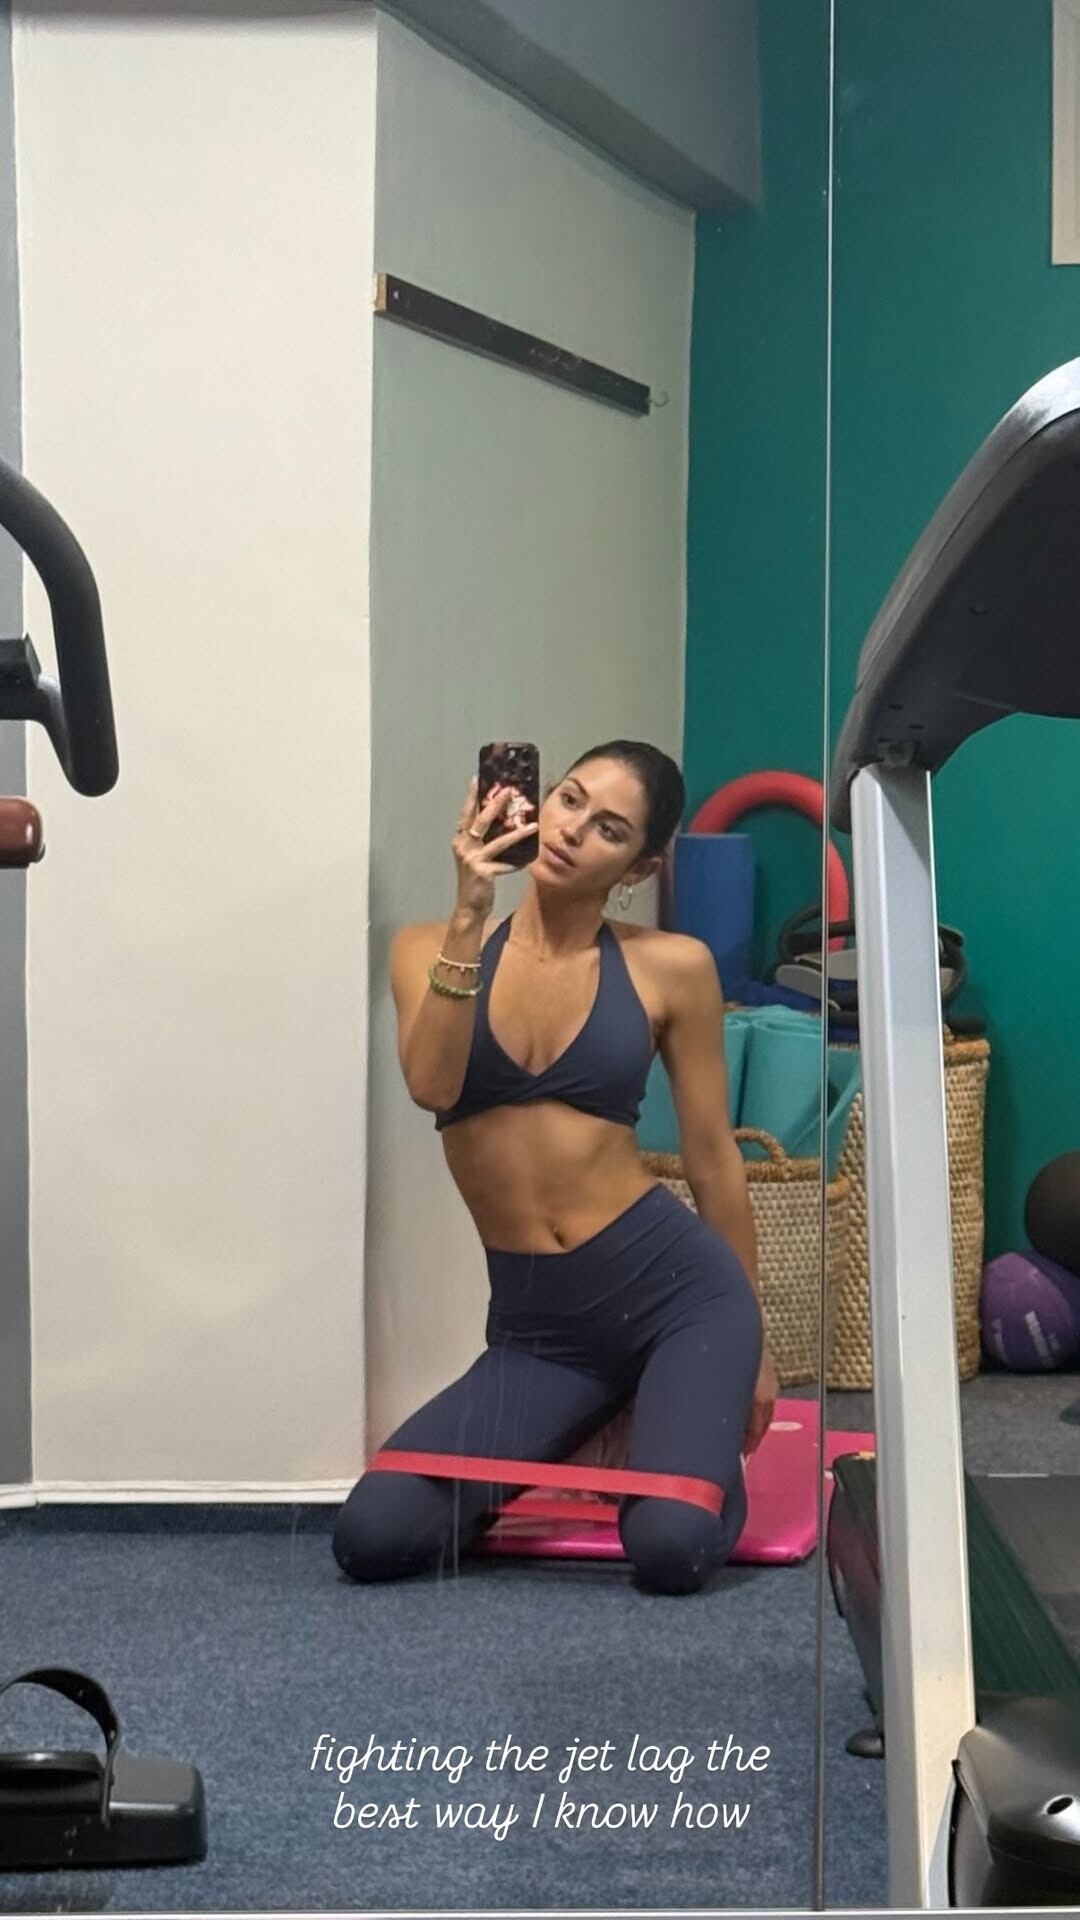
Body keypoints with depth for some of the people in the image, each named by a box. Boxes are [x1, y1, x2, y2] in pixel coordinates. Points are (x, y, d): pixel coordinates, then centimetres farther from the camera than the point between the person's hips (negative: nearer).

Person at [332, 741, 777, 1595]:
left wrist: (754, 1341, 12)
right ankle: (550, 1459, 17)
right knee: (370, 1539, -14)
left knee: (671, 1553, -23)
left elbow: (713, 1157, 6)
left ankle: (701, 1441, 15)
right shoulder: (431, 948, 4)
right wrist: (470, 915, -22)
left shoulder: (672, 966, -1)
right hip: (536, 1326, 2)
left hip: (676, 1286, -2)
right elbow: (433, 1085, -16)